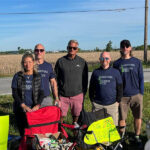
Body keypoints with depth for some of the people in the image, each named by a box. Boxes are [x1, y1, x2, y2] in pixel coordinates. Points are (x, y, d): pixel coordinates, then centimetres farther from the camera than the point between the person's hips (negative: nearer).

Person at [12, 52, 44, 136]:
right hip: (20, 110, 0)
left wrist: (37, 105, -15)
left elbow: (41, 93, 2)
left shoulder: (38, 77, 5)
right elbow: (14, 94, -3)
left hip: (34, 109, 0)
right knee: (23, 132, 3)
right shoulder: (17, 76, 2)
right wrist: (23, 106, -16)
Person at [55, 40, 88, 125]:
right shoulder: (60, 61, 3)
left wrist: (84, 93, 7)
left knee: (76, 115, 10)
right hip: (63, 95, 0)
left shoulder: (82, 62, 5)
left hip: (77, 95, 1)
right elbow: (56, 78, 5)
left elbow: (85, 79, 10)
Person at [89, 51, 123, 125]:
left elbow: (120, 88, 7)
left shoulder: (115, 72, 4)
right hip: (97, 105, 1)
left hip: (112, 105, 0)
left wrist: (118, 101, 2)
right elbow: (91, 88, 13)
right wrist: (92, 101, 7)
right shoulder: (95, 72, 7)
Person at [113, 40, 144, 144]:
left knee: (138, 117, 9)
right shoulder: (117, 64, 4)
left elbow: (141, 78, 7)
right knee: (122, 118, 4)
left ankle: (137, 136, 28)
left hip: (136, 95, 1)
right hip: (122, 96, 0)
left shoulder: (137, 62, 5)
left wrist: (141, 93, 2)